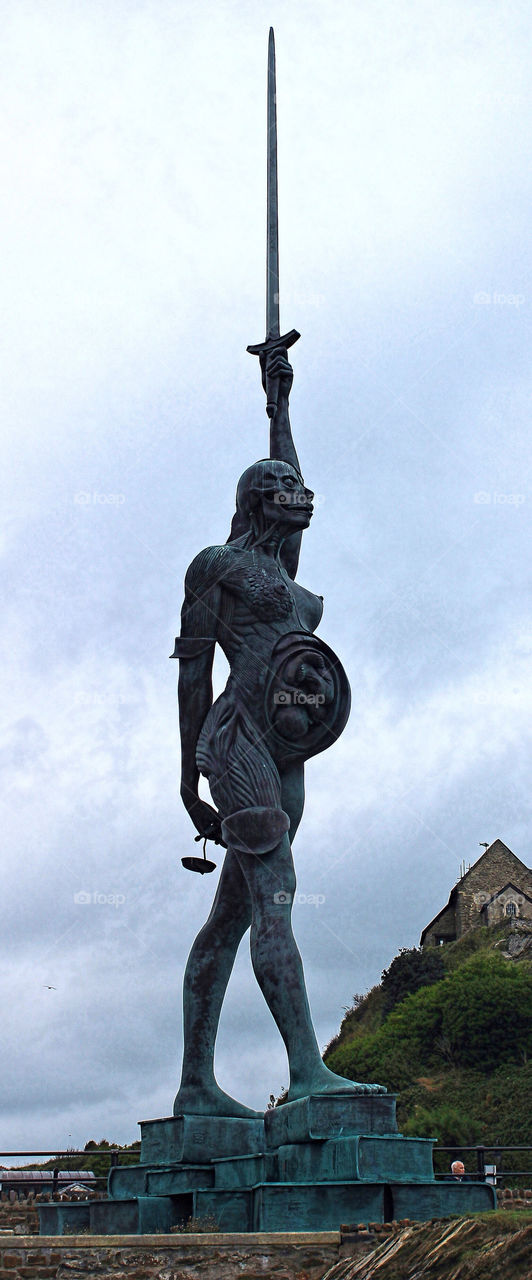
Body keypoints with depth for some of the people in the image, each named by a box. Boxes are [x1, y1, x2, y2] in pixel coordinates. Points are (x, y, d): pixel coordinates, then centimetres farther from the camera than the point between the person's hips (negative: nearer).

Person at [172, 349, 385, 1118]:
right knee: (274, 897, -21)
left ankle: (197, 1086, 5)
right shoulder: (216, 563, 5)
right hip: (239, 738, -8)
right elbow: (194, 669, 2)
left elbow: (283, 485, 42)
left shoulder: (280, 565, 27)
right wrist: (189, 775, -1)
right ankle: (308, 1072, -30)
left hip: (283, 759, 8)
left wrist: (280, 399, 49)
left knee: (231, 919, 4)